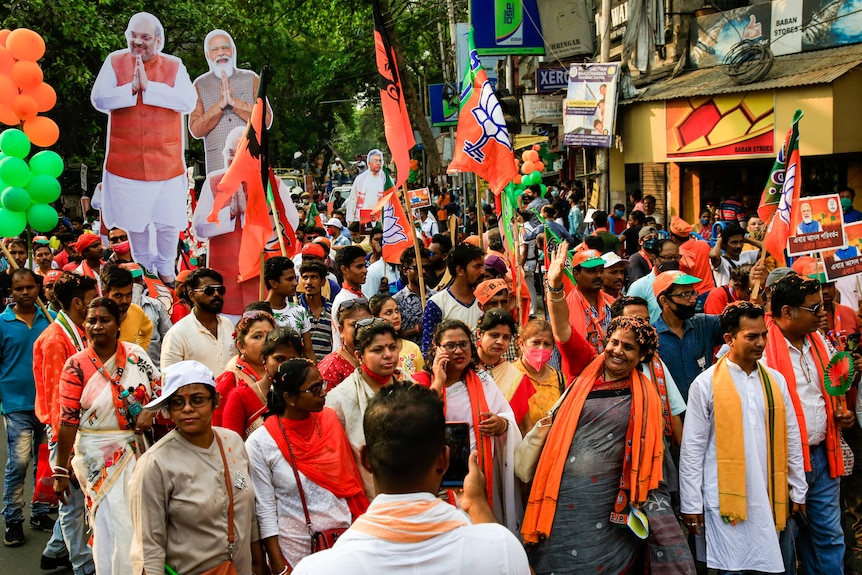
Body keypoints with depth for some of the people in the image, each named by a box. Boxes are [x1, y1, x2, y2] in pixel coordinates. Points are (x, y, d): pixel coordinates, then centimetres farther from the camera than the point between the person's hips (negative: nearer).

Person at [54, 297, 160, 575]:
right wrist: (61, 471, -10)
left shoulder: (136, 354, -1)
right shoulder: (76, 365, -9)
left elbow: (160, 388, 10)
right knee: (113, 524, -3)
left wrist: (150, 411, -12)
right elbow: (68, 421, -10)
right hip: (98, 455, -3)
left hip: (137, 448, 3)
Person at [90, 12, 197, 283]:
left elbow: (188, 102, -16)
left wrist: (149, 86, -20)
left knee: (169, 220, 6)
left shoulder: (174, 65, -1)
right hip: (127, 159, 0)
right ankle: (142, 265, 33)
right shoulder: (115, 61, 0)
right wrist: (131, 88, -21)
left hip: (166, 160, 0)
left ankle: (165, 266, 28)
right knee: (135, 218, 12)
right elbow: (98, 99, -8)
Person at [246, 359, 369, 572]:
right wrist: (278, 566, -11)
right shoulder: (260, 443, -13)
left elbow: (348, 477, 7)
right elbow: (265, 510, -10)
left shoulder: (330, 420, -1)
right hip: (295, 549, -4)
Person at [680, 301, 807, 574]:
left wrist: (798, 490, 11)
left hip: (767, 498, 4)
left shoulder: (775, 381, 8)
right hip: (725, 499, -4)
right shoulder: (706, 384, -4)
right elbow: (692, 448, -4)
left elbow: (791, 438, 13)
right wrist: (691, 504, -5)